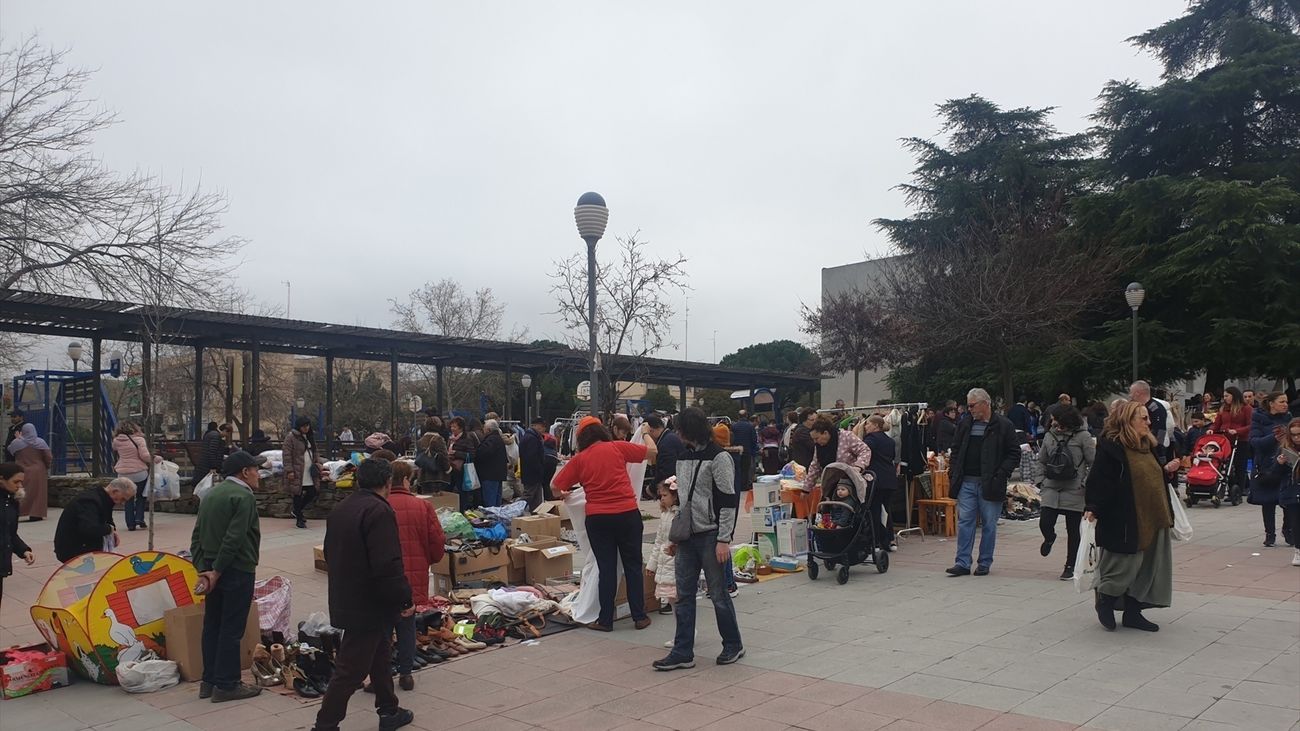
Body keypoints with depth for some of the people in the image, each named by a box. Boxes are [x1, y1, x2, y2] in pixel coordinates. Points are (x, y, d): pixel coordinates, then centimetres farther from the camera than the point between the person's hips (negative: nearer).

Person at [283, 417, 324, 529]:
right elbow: (287, 455, -11)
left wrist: (319, 463, 8)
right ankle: (299, 519, 9)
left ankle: (297, 511, 28)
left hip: (310, 474, 7)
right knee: (298, 495, -1)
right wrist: (289, 470, -16)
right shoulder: (291, 438, -8)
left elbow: (315, 452, 23)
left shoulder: (310, 437, 15)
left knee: (313, 492, 6)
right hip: (297, 473, -7)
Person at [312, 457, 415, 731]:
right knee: (351, 669, -1)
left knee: (380, 657, 22)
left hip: (346, 600, 10)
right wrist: (405, 598, -16)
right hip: (370, 605, -10)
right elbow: (388, 564, -26)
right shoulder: (379, 511, -21)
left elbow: (330, 553, 19)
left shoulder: (339, 509, 8)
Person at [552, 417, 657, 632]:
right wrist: (645, 434, 24)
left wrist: (561, 495, 26)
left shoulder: (579, 459, 4)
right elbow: (652, 451, 5)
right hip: (627, 514, -1)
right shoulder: (617, 447, -1)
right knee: (633, 566, 10)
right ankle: (639, 616, 14)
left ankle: (605, 620, 10)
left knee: (606, 569, 8)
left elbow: (555, 486, 5)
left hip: (597, 517, 1)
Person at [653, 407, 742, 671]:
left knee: (718, 594, 3)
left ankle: (733, 646, 20)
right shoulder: (684, 457, 12)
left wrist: (724, 540, -17)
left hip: (710, 535, -7)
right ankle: (683, 652, 12)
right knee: (684, 595, 7)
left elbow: (728, 501, -14)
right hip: (687, 536, 7)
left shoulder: (719, 458, -11)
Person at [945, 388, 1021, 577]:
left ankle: (984, 563, 15)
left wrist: (1001, 473, -12)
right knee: (964, 522, 1)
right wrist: (955, 471, 6)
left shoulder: (1004, 425, -3)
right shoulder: (965, 425, 10)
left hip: (990, 484, -3)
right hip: (967, 482, 4)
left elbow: (1014, 454, -2)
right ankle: (963, 563, 3)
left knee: (989, 524, 5)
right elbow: (956, 450, 19)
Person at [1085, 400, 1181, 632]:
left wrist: (1166, 470, 13)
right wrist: (1092, 508, -24)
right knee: (1124, 564, -1)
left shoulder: (1147, 445, 14)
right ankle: (1105, 603, 22)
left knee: (1146, 567, 11)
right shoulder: (1110, 446, -13)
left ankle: (1133, 612, 22)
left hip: (1151, 518, 9)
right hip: (1124, 521, -9)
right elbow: (1099, 480, -18)